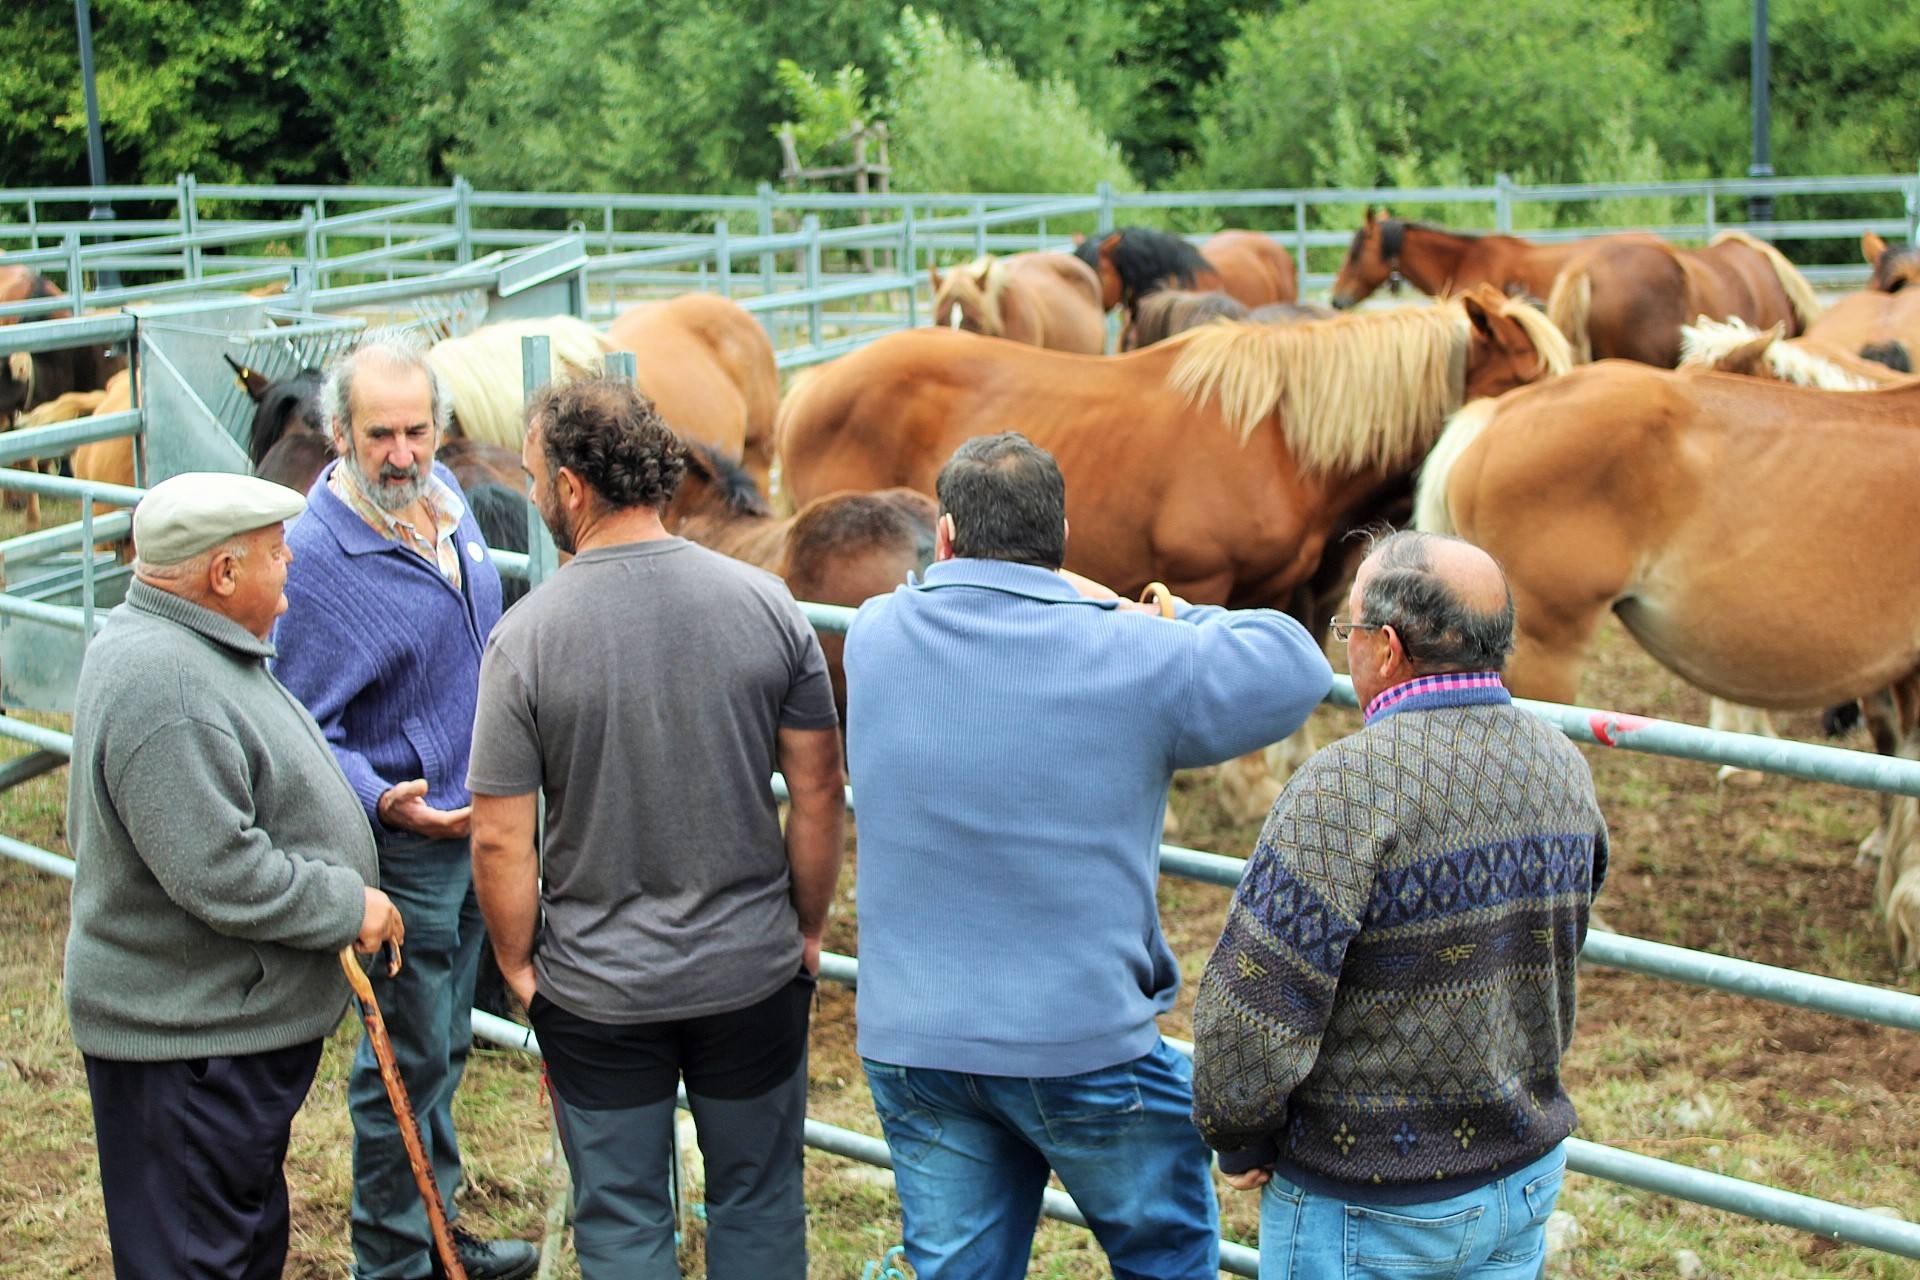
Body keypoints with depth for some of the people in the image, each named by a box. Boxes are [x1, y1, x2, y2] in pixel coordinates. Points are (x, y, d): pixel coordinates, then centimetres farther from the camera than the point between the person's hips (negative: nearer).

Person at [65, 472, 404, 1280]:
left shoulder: (169, 642, 9)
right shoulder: (165, 685, -27)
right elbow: (218, 873, -30)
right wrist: (348, 905, -17)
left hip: (236, 1016, 11)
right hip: (191, 1038, -11)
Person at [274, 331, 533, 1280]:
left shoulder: (442, 496, 0)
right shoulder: (316, 552, -23)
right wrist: (382, 802, -35)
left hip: (477, 825, 8)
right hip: (402, 846, -8)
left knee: (444, 1048, 21)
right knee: (407, 1060, 5)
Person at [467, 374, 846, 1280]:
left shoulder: (526, 637, -15)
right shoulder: (765, 604, -8)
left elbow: (500, 841, -12)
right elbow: (818, 789, -2)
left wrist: (519, 966, 3)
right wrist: (809, 928, 11)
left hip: (596, 992, -2)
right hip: (754, 969, 2)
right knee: (759, 1205, 18)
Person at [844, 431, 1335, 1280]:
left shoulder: (874, 636, -2)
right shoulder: (1132, 659, -14)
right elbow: (1294, 668, -2)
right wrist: (1171, 618, 12)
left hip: (910, 1042, 4)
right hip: (1080, 1044, -3)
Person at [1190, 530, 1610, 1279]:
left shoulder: (1347, 789, -23)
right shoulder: (1564, 771, 0)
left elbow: (1253, 1007, -23)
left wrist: (1239, 1143, -7)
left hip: (1369, 1213, -7)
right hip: (1526, 1176, 7)